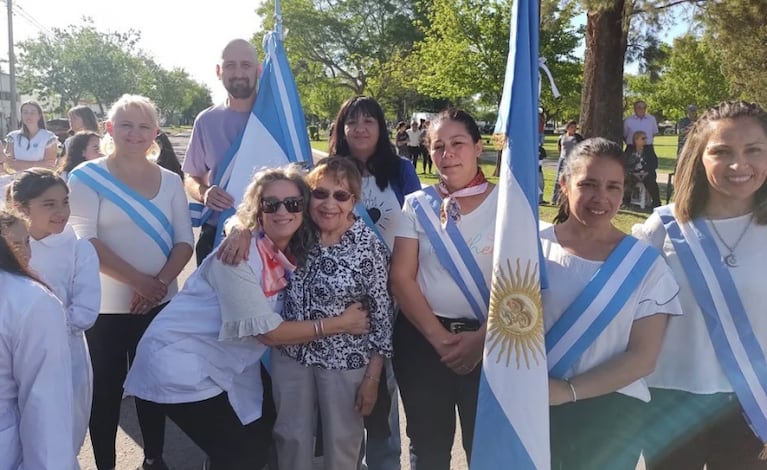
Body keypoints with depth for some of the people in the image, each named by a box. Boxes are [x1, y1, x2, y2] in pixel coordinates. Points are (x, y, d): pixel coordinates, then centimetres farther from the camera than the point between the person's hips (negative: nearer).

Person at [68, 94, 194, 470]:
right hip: (106, 306, -3)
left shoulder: (170, 181, 5)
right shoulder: (87, 177, -5)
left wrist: (161, 282, -14)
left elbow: (184, 241, 3)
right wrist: (140, 281, -19)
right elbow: (84, 241, -13)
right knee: (106, 389, 6)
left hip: (160, 304, 3)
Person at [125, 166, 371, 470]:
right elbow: (267, 331, -22)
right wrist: (340, 324, -19)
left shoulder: (297, 254, -2)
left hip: (226, 365, 8)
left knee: (260, 441, 14)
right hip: (180, 362, -8)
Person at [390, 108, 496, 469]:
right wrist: (439, 337, -12)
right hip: (422, 337, 2)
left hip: (490, 341, -1)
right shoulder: (417, 205, 1)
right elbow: (401, 278, -4)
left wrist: (482, 337, -14)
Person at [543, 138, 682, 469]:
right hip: (535, 405, 1)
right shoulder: (535, 247, -4)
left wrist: (569, 391, -17)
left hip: (610, 411, 0)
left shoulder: (646, 263, -4)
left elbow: (643, 357, -6)